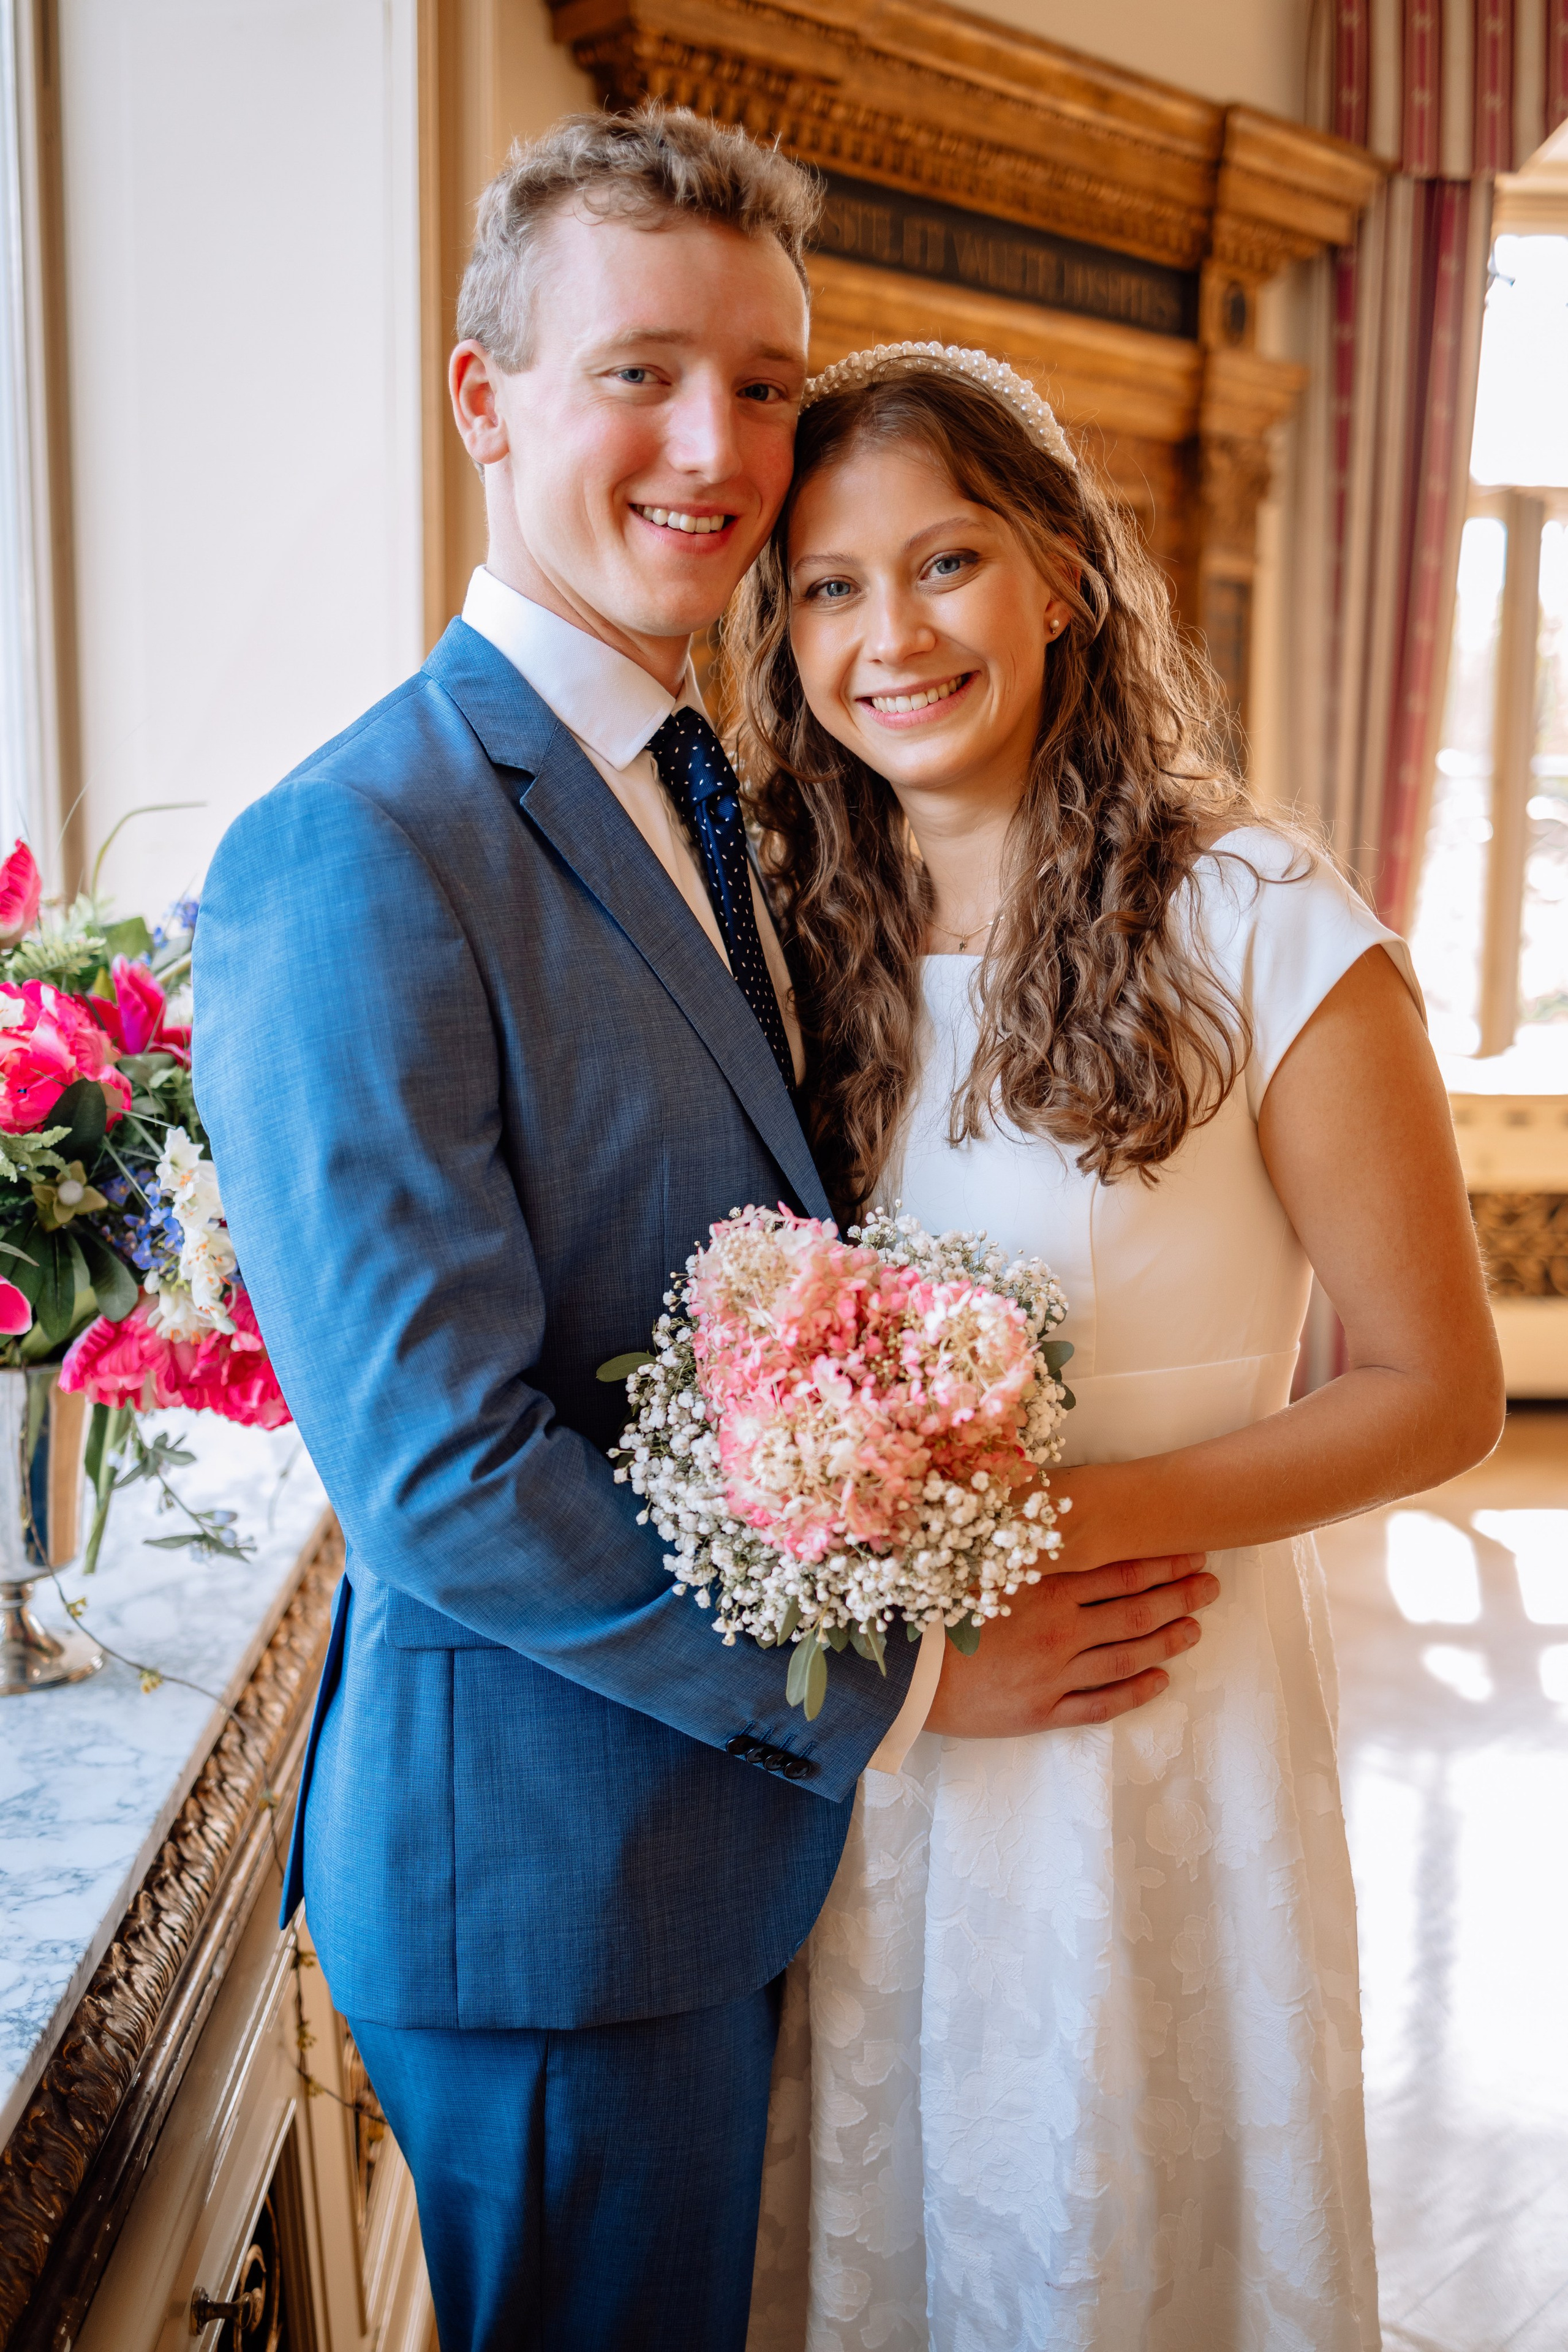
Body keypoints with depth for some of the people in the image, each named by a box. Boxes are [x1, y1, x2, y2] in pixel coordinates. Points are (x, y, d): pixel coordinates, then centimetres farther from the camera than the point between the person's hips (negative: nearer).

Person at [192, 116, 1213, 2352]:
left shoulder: (713, 803, 6)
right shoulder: (351, 857, -23)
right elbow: (438, 1475, -25)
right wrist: (897, 1670, -17)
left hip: (751, 1807, 8)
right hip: (548, 1864, -8)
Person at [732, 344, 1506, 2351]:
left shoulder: (1267, 939, -13)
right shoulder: (807, 940, 1)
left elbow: (1436, 1392, -9)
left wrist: (1073, 1512, -20)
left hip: (1155, 1719, -3)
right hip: (849, 1744, 4)